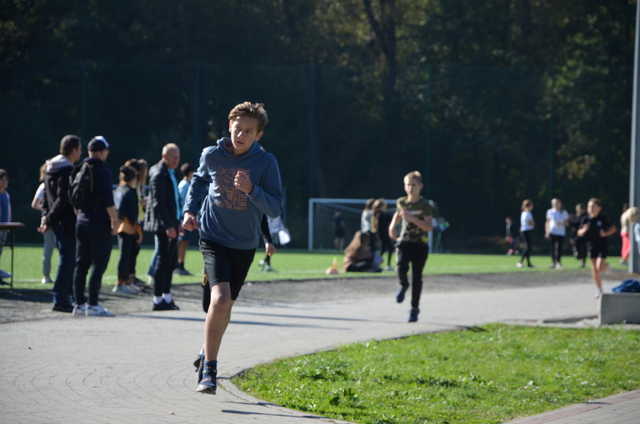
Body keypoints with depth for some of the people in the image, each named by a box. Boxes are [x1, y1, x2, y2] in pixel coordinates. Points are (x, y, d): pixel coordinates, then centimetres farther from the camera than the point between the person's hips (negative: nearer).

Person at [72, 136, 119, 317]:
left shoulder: (80, 170, 11)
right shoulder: (102, 171, -12)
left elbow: (73, 197, 16)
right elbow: (108, 200, -17)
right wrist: (115, 221, -13)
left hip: (81, 222, 8)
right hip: (99, 223, -8)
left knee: (81, 264, 10)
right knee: (98, 265, -5)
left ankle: (79, 304, 12)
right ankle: (92, 305, -8)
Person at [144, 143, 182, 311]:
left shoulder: (170, 173, 16)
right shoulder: (159, 175, -14)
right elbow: (158, 203, -20)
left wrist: (177, 223, 20)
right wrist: (168, 226, -24)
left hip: (171, 223, 10)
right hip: (162, 224, -10)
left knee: (171, 260, 12)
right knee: (162, 259, -7)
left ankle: (167, 296, 20)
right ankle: (158, 299, -3)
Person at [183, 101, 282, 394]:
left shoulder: (266, 162, -8)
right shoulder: (212, 155, -5)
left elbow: (275, 209, -11)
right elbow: (199, 181, 18)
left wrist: (251, 189, -27)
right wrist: (190, 210, 5)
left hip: (245, 245, 2)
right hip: (214, 238, -2)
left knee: (226, 306, 13)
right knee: (220, 299, -22)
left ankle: (207, 356, 39)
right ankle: (208, 371, -16)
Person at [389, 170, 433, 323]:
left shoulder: (425, 205, -7)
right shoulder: (401, 202, 6)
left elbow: (429, 227, -15)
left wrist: (412, 219, -25)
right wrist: (392, 226, 10)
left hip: (420, 244, -2)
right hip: (404, 241, 2)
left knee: (417, 277, 0)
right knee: (402, 267, -24)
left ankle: (415, 308, 13)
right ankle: (404, 286, 11)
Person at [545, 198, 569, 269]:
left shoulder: (564, 213, 5)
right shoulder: (550, 212, 8)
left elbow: (567, 222, 7)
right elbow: (547, 222, 12)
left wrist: (562, 224, -14)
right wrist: (547, 232, 7)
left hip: (561, 233, 0)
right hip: (552, 232, 0)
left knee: (559, 248, -4)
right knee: (553, 248, -4)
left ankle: (559, 262, 6)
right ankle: (553, 262, -1)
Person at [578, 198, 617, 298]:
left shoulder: (603, 218, -10)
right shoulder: (585, 220, -2)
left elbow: (613, 229, -1)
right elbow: (579, 233, 7)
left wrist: (605, 234, -17)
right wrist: (583, 231, -16)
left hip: (602, 246, -3)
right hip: (592, 245, 3)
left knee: (599, 267, -14)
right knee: (594, 269, 7)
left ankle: (606, 265, 23)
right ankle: (599, 290, 20)